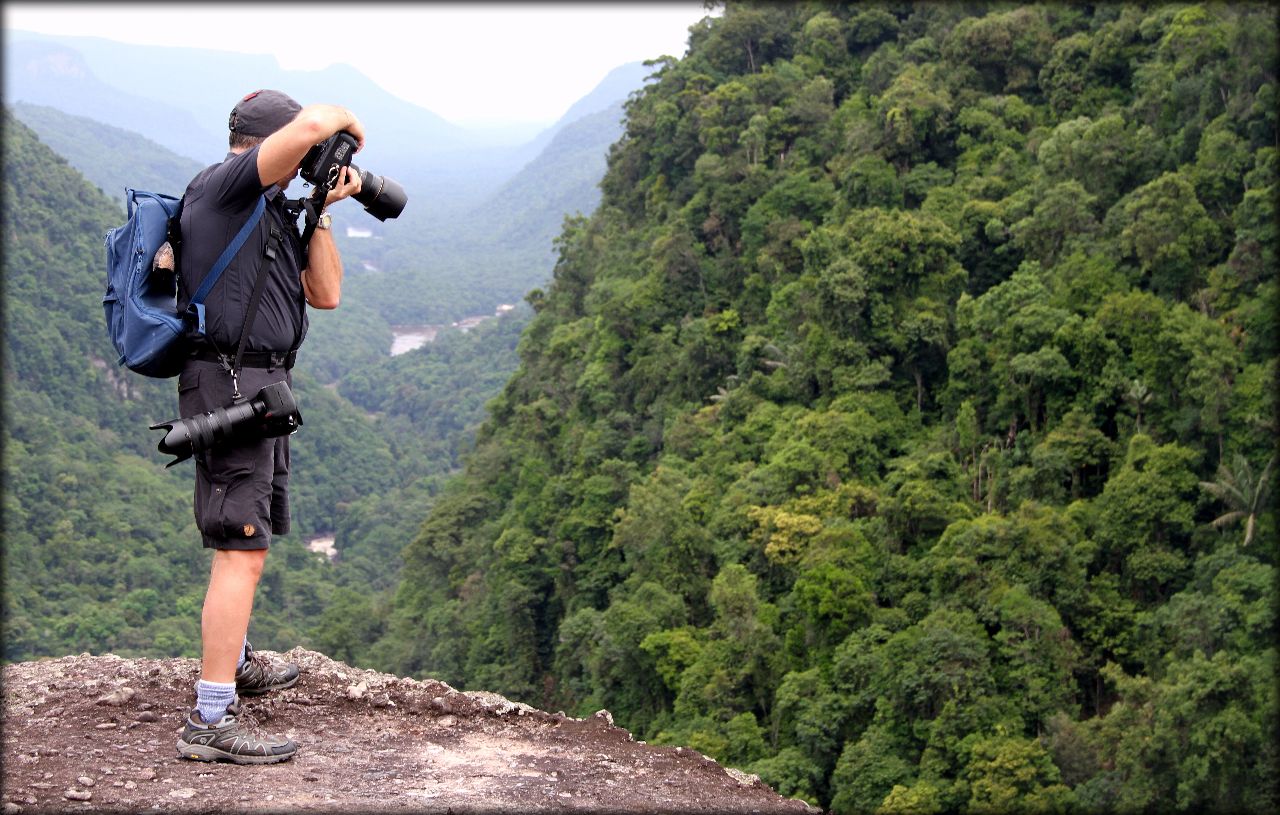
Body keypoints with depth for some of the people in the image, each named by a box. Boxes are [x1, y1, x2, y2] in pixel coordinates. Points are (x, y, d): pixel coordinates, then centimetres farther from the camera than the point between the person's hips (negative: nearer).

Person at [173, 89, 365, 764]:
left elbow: (324, 294, 14)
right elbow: (310, 124, -23)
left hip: (260, 388, 10)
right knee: (241, 550, -12)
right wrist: (346, 122, -2)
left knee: (246, 540, 23)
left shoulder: (274, 214, 18)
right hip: (229, 384, -10)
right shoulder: (223, 185, -10)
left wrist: (321, 212, 9)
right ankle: (212, 720, -10)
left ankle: (234, 662, 40)